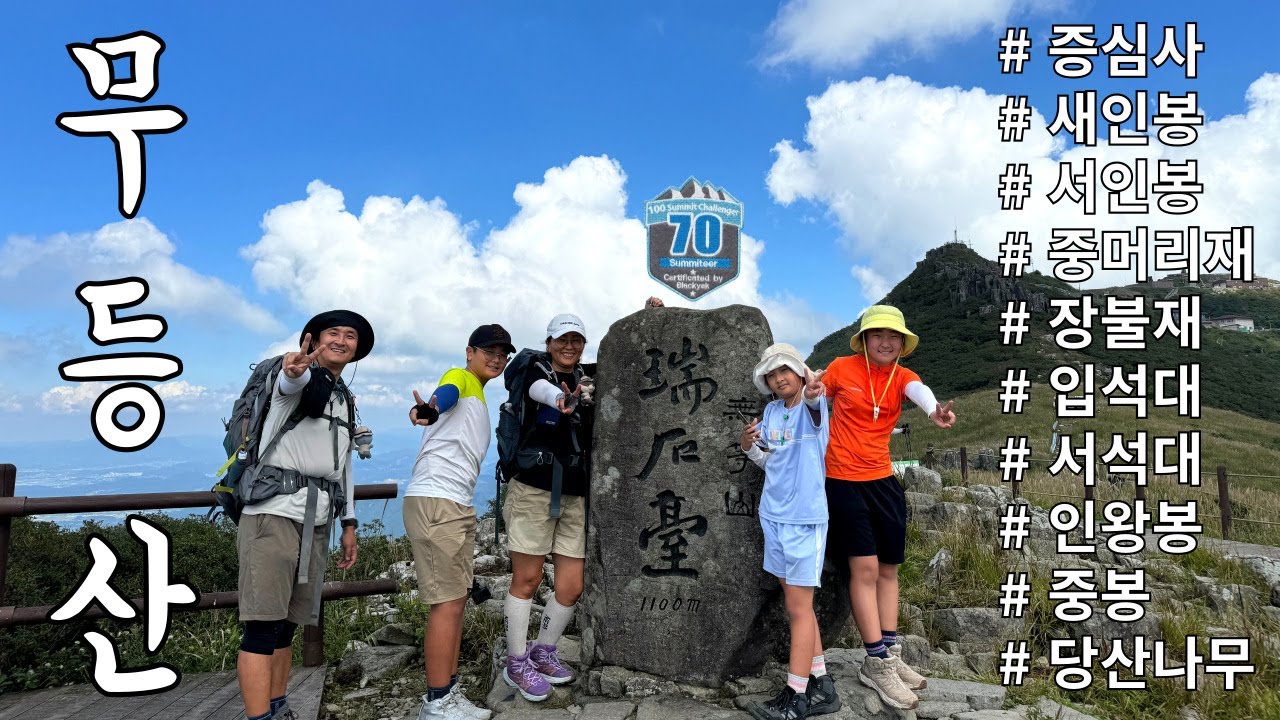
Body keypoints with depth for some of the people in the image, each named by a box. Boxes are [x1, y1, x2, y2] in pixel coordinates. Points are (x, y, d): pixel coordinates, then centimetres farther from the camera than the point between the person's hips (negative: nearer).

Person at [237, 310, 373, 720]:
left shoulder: (347, 400, 20)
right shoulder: (301, 376, -1)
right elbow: (291, 382, -28)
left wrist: (349, 522, 19)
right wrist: (293, 370, -52)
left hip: (316, 520, 7)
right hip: (276, 510, -7)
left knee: (288, 624, 12)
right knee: (263, 625, -9)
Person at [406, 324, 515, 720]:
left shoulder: (479, 398, 22)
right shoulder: (459, 377, -5)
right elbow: (445, 394, -32)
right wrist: (428, 408, -54)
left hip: (459, 505, 10)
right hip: (434, 501, -10)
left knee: (456, 600, 13)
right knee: (448, 603, -7)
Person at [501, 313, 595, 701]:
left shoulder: (587, 378, 13)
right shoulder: (537, 369, -1)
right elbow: (541, 389, -25)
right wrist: (562, 400, -49)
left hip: (575, 495, 5)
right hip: (534, 489, -4)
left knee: (571, 586, 5)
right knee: (526, 579, 1)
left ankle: (543, 651, 28)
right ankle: (516, 663, 17)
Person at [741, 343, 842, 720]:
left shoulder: (814, 405, -10)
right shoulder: (770, 412, 7)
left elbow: (816, 407, -36)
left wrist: (813, 393, -59)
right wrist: (748, 446, -2)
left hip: (805, 518, -7)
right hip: (774, 516, 7)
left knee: (799, 608, -1)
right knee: (797, 606, 13)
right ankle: (821, 687, 25)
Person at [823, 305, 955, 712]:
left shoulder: (902, 377, -1)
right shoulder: (841, 368, -6)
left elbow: (918, 390, -25)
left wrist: (933, 410, -48)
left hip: (883, 480, 4)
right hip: (844, 480, -4)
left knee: (889, 570, 11)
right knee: (865, 569, -6)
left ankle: (890, 655, 25)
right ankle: (877, 664, 5)